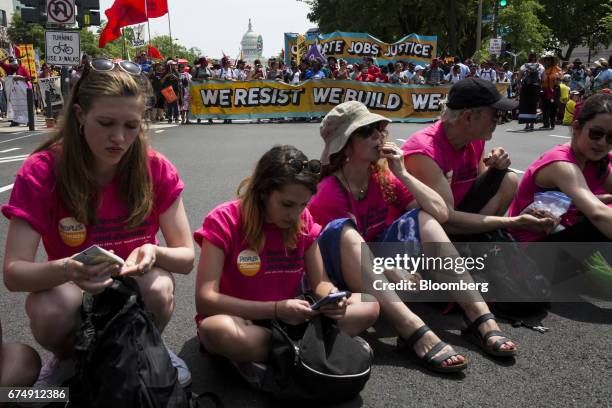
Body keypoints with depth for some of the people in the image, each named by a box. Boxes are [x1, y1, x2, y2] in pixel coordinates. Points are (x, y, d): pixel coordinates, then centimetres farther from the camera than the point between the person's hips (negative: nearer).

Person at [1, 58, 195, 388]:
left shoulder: (156, 170, -14)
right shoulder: (41, 172, -18)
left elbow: (186, 258, -13)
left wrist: (155, 253, -37)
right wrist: (66, 269, -45)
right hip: (71, 290, 0)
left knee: (158, 288, -31)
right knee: (50, 311, -32)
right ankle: (68, 358, 5)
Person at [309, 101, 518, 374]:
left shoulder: (384, 177, 0)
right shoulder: (330, 193, -15)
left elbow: (440, 212, -8)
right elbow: (350, 242, -20)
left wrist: (402, 174, -16)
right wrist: (399, 276, -29)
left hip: (380, 272, 6)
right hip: (341, 276, -5)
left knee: (421, 218, -12)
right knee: (342, 231, -35)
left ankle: (481, 317, -24)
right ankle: (415, 332, -50)